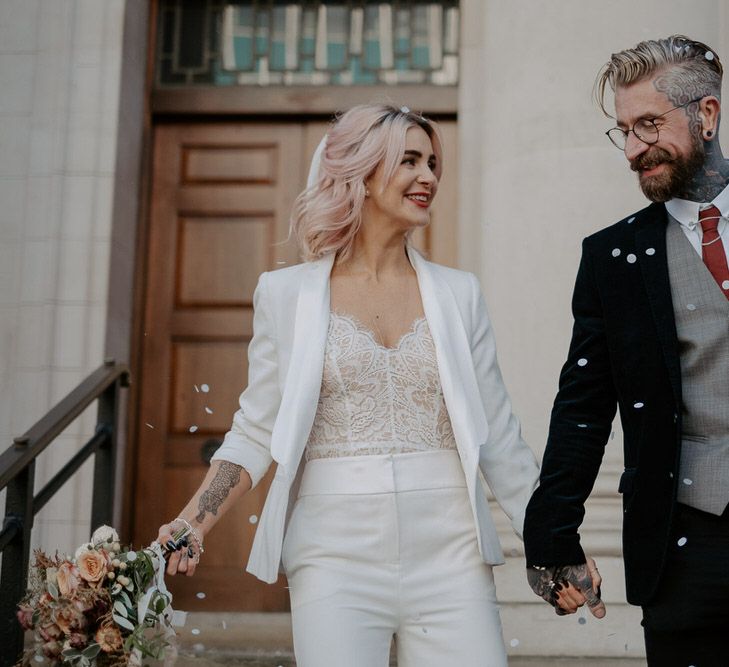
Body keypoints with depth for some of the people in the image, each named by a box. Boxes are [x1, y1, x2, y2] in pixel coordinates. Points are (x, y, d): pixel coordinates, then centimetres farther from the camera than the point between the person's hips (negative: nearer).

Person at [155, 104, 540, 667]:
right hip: (336, 554, -1)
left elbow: (499, 438, 12)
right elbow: (256, 434, 7)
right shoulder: (287, 294, 5)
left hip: (449, 556, 2)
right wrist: (192, 524, -7)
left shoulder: (457, 295, 9)